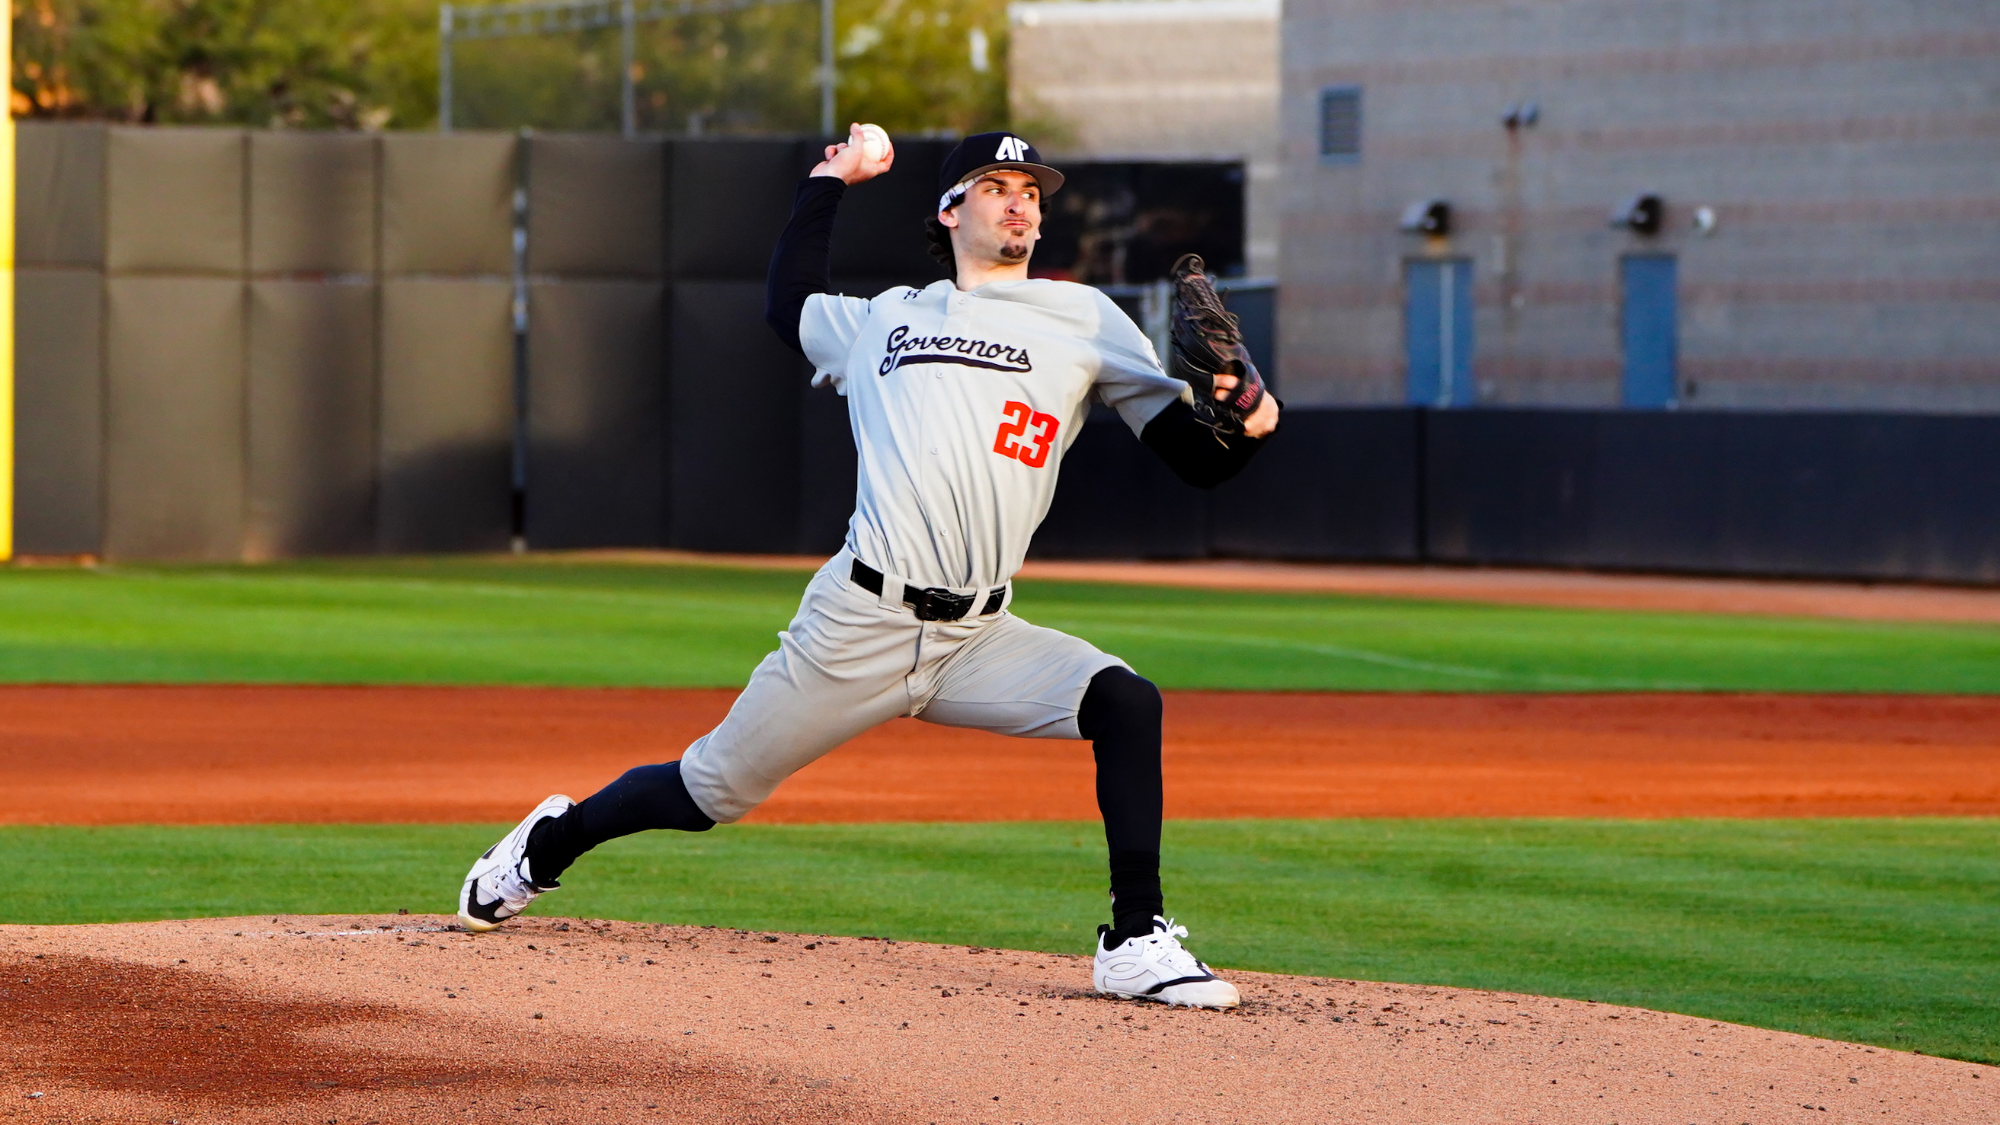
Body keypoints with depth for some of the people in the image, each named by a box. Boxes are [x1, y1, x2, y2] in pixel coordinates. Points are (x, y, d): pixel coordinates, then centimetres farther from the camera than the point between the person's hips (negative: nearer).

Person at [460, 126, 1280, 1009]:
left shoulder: (1082, 320, 9)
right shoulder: (885, 320, 16)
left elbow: (1194, 456, 3)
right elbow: (787, 304, 37)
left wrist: (1246, 426, -18)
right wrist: (829, 183, 39)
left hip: (979, 640, 0)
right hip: (860, 627, 0)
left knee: (1125, 702, -25)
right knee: (714, 790, 7)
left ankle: (1136, 943, -21)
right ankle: (551, 844, 35)